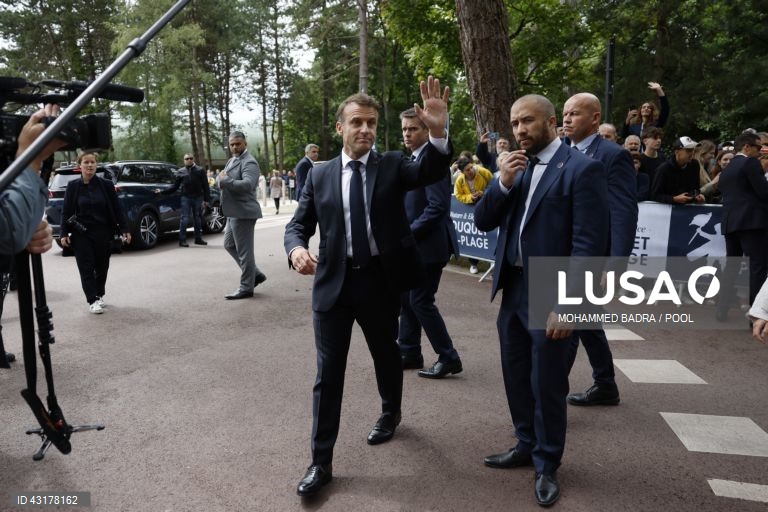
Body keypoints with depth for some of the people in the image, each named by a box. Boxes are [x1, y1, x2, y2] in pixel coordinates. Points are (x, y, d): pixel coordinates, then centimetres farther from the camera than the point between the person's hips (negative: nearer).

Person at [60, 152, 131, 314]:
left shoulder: (106, 185, -1)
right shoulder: (73, 186, 0)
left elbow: (117, 209, 0)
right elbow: (66, 211, 2)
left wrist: (124, 229, -4)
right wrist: (64, 233, -4)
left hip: (102, 233, 1)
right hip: (81, 234, -1)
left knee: (102, 267, 10)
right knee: (86, 268, -2)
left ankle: (99, 295, 31)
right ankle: (92, 300, 3)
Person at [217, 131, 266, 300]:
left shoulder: (249, 162, -15)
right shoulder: (233, 160, 17)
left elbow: (247, 184, -30)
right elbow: (220, 178, 18)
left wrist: (225, 180, -23)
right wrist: (221, 178, -6)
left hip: (243, 212, -10)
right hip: (234, 212, 10)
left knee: (244, 250, -3)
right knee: (229, 245, 18)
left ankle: (246, 288, 7)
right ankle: (255, 274, 26)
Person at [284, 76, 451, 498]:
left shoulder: (392, 164, 0)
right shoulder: (320, 175, 4)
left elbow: (431, 172, -19)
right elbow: (297, 224, 5)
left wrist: (438, 131, -38)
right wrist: (296, 248, -18)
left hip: (380, 279, 0)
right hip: (333, 282, 1)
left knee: (386, 355, 20)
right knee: (328, 372, 4)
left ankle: (390, 413, 49)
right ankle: (321, 461, 16)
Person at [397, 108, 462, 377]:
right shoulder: (413, 159, 14)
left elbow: (437, 207, -24)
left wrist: (407, 233, -20)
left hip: (429, 243, -9)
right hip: (413, 244, 9)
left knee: (421, 301, -4)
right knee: (406, 299, 14)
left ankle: (448, 358, 8)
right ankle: (409, 353, 27)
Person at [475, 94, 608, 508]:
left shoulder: (582, 168, -11)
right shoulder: (516, 168, 9)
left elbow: (589, 244, -16)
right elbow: (483, 222, 6)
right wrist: (502, 183, -11)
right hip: (512, 290, 7)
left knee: (547, 385, 7)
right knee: (516, 377, 18)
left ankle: (546, 465, 27)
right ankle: (526, 445, 39)